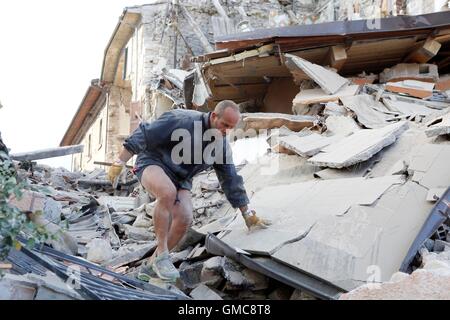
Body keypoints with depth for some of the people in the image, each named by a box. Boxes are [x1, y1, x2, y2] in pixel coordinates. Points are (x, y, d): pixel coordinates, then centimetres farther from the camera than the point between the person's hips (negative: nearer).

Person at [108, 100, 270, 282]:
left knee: (184, 219, -19)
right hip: (153, 163, -6)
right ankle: (161, 255, -24)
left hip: (180, 178, 6)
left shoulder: (222, 146, -2)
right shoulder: (182, 120, -22)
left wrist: (249, 215, 7)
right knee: (168, 193, -38)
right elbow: (143, 136, -18)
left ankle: (151, 266, 0)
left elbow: (231, 181, 6)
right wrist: (120, 163, -19)